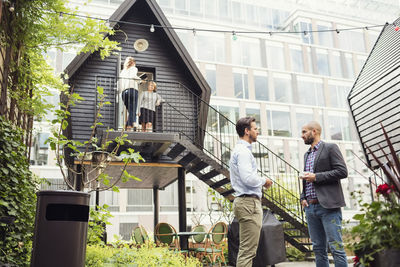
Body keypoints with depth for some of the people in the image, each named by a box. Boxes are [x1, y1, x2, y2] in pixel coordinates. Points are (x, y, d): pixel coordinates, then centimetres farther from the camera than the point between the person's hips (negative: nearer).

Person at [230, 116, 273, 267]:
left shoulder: (241, 150, 20)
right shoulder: (243, 151, -12)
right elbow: (248, 178, -23)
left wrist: (261, 181, 13)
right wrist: (264, 181, -6)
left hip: (244, 202, 11)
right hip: (249, 202, -11)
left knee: (246, 249, 13)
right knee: (248, 250, -9)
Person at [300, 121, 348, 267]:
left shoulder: (330, 148, 0)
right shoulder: (307, 154, 21)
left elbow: (342, 171, -10)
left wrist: (316, 177, -13)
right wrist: (303, 197, 10)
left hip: (328, 206, -7)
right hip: (310, 207, 7)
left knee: (336, 247, -6)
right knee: (318, 248, 9)